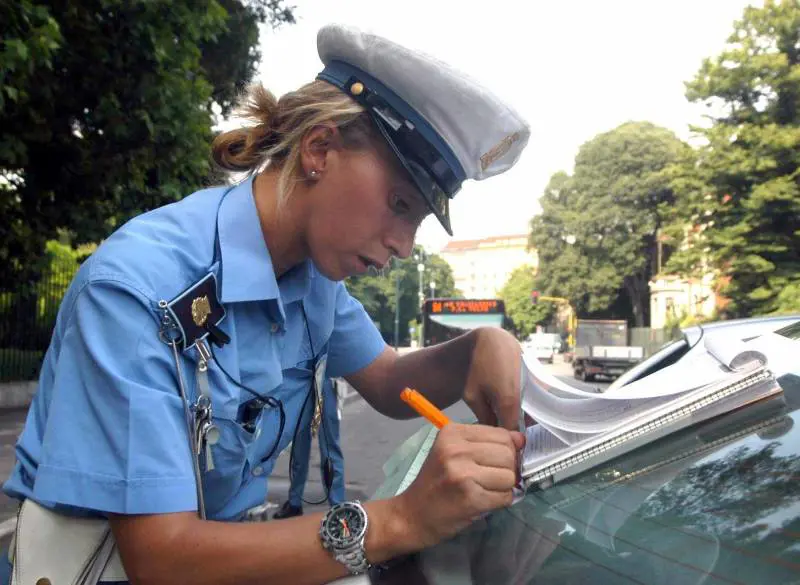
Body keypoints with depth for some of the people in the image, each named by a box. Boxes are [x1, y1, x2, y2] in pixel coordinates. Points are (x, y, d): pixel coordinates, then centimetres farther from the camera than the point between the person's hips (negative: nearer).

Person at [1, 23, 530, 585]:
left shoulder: (314, 272, -4)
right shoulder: (135, 285, -27)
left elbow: (389, 386, 5)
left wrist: (482, 345, -16)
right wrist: (401, 519, -37)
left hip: (230, 536, 6)